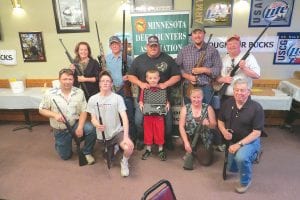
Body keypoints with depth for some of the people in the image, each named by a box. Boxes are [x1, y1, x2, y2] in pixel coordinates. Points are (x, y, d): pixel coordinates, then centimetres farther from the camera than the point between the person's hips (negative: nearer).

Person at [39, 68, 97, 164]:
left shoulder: (79, 92, -9)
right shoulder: (50, 93, -12)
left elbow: (83, 111, -9)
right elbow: (41, 110, -3)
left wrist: (80, 127, -22)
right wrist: (55, 115, -23)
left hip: (75, 124, 0)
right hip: (60, 130, 0)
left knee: (91, 129, -31)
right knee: (65, 156, 9)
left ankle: (87, 152, -4)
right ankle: (60, 143, 43)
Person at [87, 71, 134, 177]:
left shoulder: (118, 98, -11)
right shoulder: (93, 99, -4)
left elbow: (124, 117, -18)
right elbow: (93, 118, -1)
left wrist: (126, 136, -29)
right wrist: (97, 124, -27)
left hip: (117, 131, -3)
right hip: (102, 134, 3)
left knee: (129, 148, -29)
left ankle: (124, 162, 5)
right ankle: (113, 146, 47)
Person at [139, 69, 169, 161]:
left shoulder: (163, 89, -1)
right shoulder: (144, 89, -2)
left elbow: (166, 100, 5)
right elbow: (141, 100, 2)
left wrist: (167, 104, -15)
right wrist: (141, 104, -18)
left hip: (159, 115, 0)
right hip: (147, 115, 1)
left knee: (160, 132, 9)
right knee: (148, 132, 12)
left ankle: (161, 150, 27)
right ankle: (148, 149, 29)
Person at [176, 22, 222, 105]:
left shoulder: (212, 50, 2)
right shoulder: (184, 50, 6)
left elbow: (218, 69, -1)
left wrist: (204, 70, -15)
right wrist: (188, 76, -10)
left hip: (206, 88, -1)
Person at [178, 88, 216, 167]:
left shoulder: (208, 108, -6)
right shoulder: (185, 108, -7)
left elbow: (214, 125, -3)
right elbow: (181, 126, -11)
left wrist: (208, 124, -27)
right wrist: (186, 142, -22)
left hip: (205, 139, 0)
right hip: (190, 137, 1)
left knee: (206, 162, -12)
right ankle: (190, 152, 7)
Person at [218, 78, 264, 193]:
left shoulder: (256, 108, -19)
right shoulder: (227, 103, -5)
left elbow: (257, 132, -20)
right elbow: (220, 120, 7)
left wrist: (239, 144, -28)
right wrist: (224, 131, -15)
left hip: (250, 141, -5)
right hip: (232, 141, 5)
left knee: (241, 157, -36)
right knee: (231, 168, 14)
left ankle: (246, 181, -3)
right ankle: (249, 156, 45)